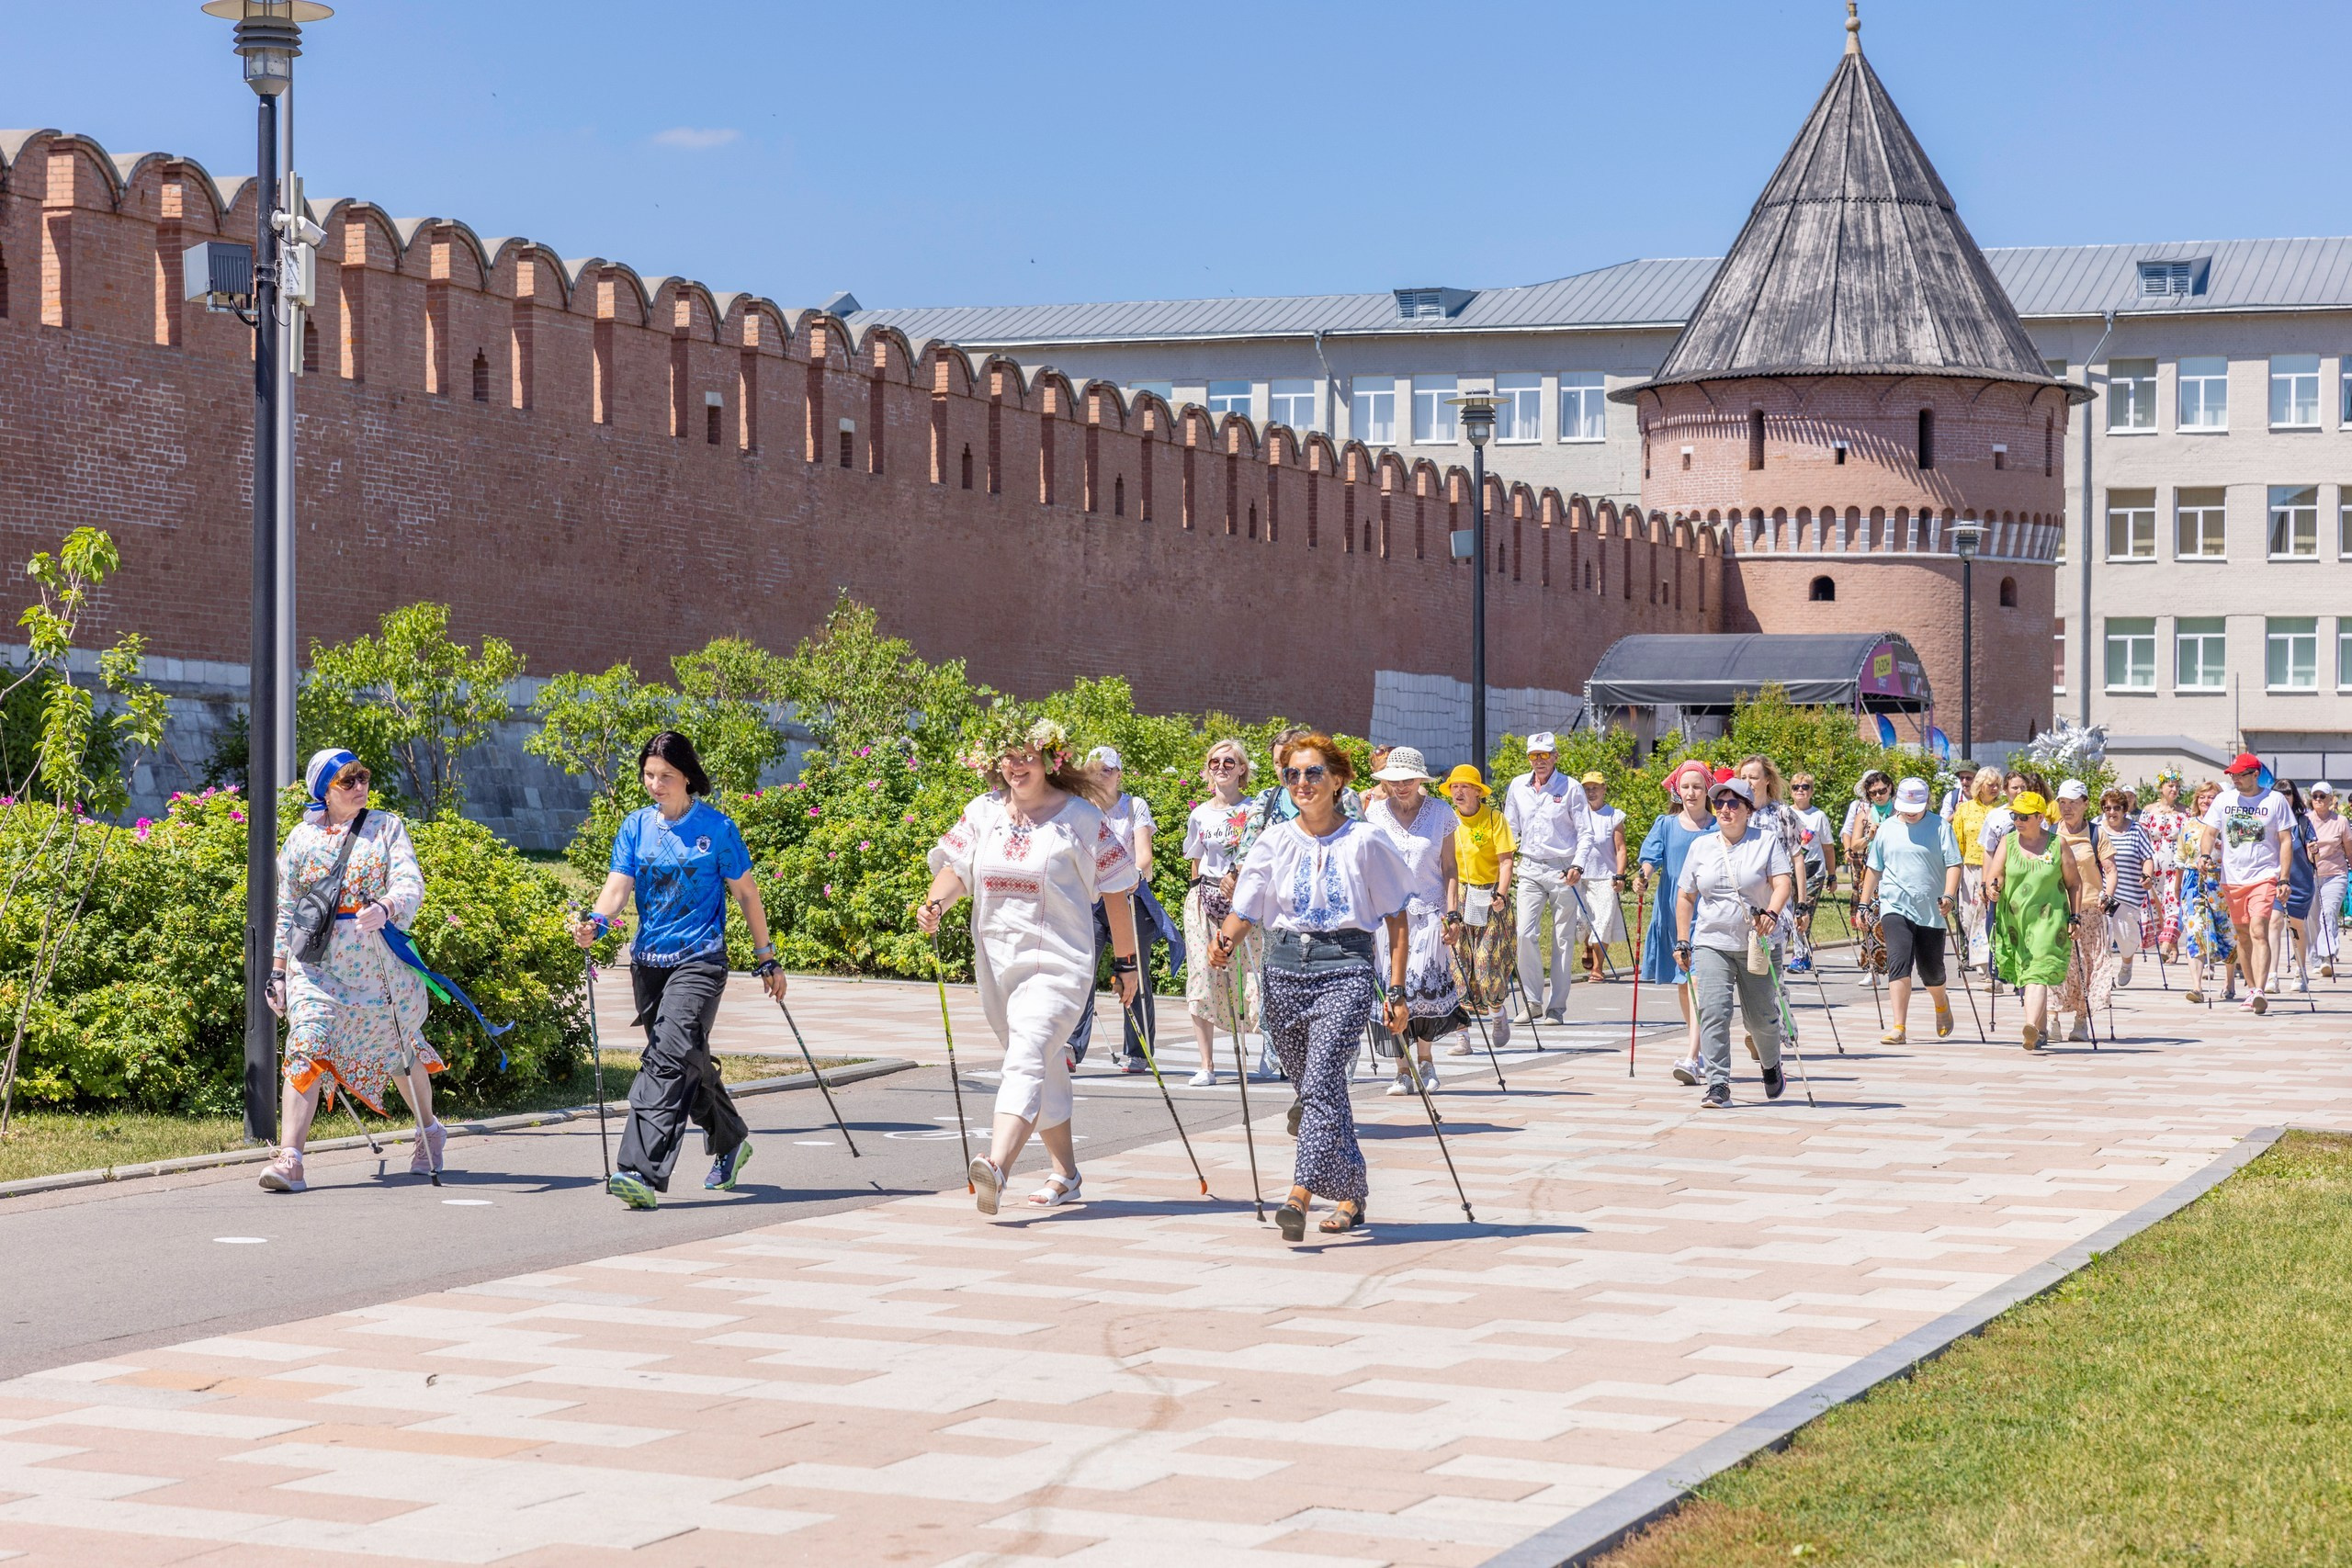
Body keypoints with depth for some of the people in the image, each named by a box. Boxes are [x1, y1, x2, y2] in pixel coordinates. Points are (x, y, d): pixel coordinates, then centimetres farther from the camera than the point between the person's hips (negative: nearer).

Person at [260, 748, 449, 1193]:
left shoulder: (387, 827, 4)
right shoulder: (302, 837, 8)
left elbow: (411, 884, -10)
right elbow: (286, 909, 12)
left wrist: (384, 909, -31)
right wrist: (277, 971, 7)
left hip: (378, 960, 0)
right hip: (315, 959, 0)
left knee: (396, 1048, 13)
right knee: (307, 1047, -16)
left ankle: (430, 1129, 39)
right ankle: (290, 1159, -22)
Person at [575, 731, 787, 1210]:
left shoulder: (715, 827, -3)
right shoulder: (636, 826, 7)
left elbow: (746, 892, 3)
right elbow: (618, 885, -3)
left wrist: (766, 958, 6)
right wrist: (596, 923, -24)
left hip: (699, 959, -5)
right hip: (649, 959, 5)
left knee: (669, 1058, -19)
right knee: (688, 1061, 16)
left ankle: (643, 1172, -28)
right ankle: (730, 1141, 39)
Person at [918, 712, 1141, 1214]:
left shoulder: (1079, 815, -3)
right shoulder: (983, 811, 9)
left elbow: (1114, 888, 2)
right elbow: (956, 867, 4)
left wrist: (1126, 961, 4)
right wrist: (936, 903, -19)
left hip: (1058, 960, -6)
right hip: (996, 960, 6)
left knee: (1026, 1058, -22)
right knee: (1043, 1068, 17)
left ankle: (996, 1167, -38)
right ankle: (1065, 1172, 29)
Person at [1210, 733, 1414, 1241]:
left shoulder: (1365, 842, 0)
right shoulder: (1275, 841, 8)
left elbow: (1396, 917, 4)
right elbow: (1244, 911, 5)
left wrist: (1396, 991, -1)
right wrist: (1225, 942, -18)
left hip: (1344, 969, -4)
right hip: (1285, 969, 4)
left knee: (1320, 1082, -20)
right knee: (1321, 1088, 10)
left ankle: (1301, 1195, -30)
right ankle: (1352, 1195, 24)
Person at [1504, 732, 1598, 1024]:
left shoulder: (1571, 788, -3)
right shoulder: (1517, 787, 8)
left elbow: (1585, 832, -2)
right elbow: (1510, 829, 17)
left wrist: (1577, 865, -15)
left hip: (1563, 870, -3)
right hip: (1530, 869, 3)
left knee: (1563, 940, 2)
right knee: (1525, 934, -10)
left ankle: (1556, 1006, 7)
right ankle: (1531, 1002, -1)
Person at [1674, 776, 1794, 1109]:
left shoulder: (1767, 842, 1)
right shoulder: (1700, 846, 10)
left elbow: (1783, 883, -12)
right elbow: (1685, 896, 15)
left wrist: (1771, 912, -32)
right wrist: (1682, 941, 10)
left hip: (1757, 944, -2)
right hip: (1711, 942, 2)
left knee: (1760, 1016, 7)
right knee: (1713, 1012, -14)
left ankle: (1772, 1066, 37)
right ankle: (1718, 1085, -14)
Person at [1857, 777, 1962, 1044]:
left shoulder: (1940, 827, 1)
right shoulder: (1887, 829, 9)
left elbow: (1953, 864, -5)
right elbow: (1873, 868, 16)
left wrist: (1949, 896, -20)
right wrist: (1865, 904, 15)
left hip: (1931, 910, -1)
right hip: (1895, 907, 1)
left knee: (1932, 971, 9)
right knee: (1899, 965, -15)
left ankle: (1941, 1004, 43)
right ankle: (1899, 1028, -16)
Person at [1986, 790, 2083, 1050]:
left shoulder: (2057, 845, 1)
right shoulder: (2008, 842, 6)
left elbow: (2073, 884, 6)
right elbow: (1994, 875, 1)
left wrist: (2073, 917, 0)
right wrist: (1992, 889, -22)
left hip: (2048, 919, -3)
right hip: (2013, 921, 3)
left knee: (2038, 973, -16)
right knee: (2025, 974, 9)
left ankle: (2032, 1027, -29)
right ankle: (2042, 1028, 23)